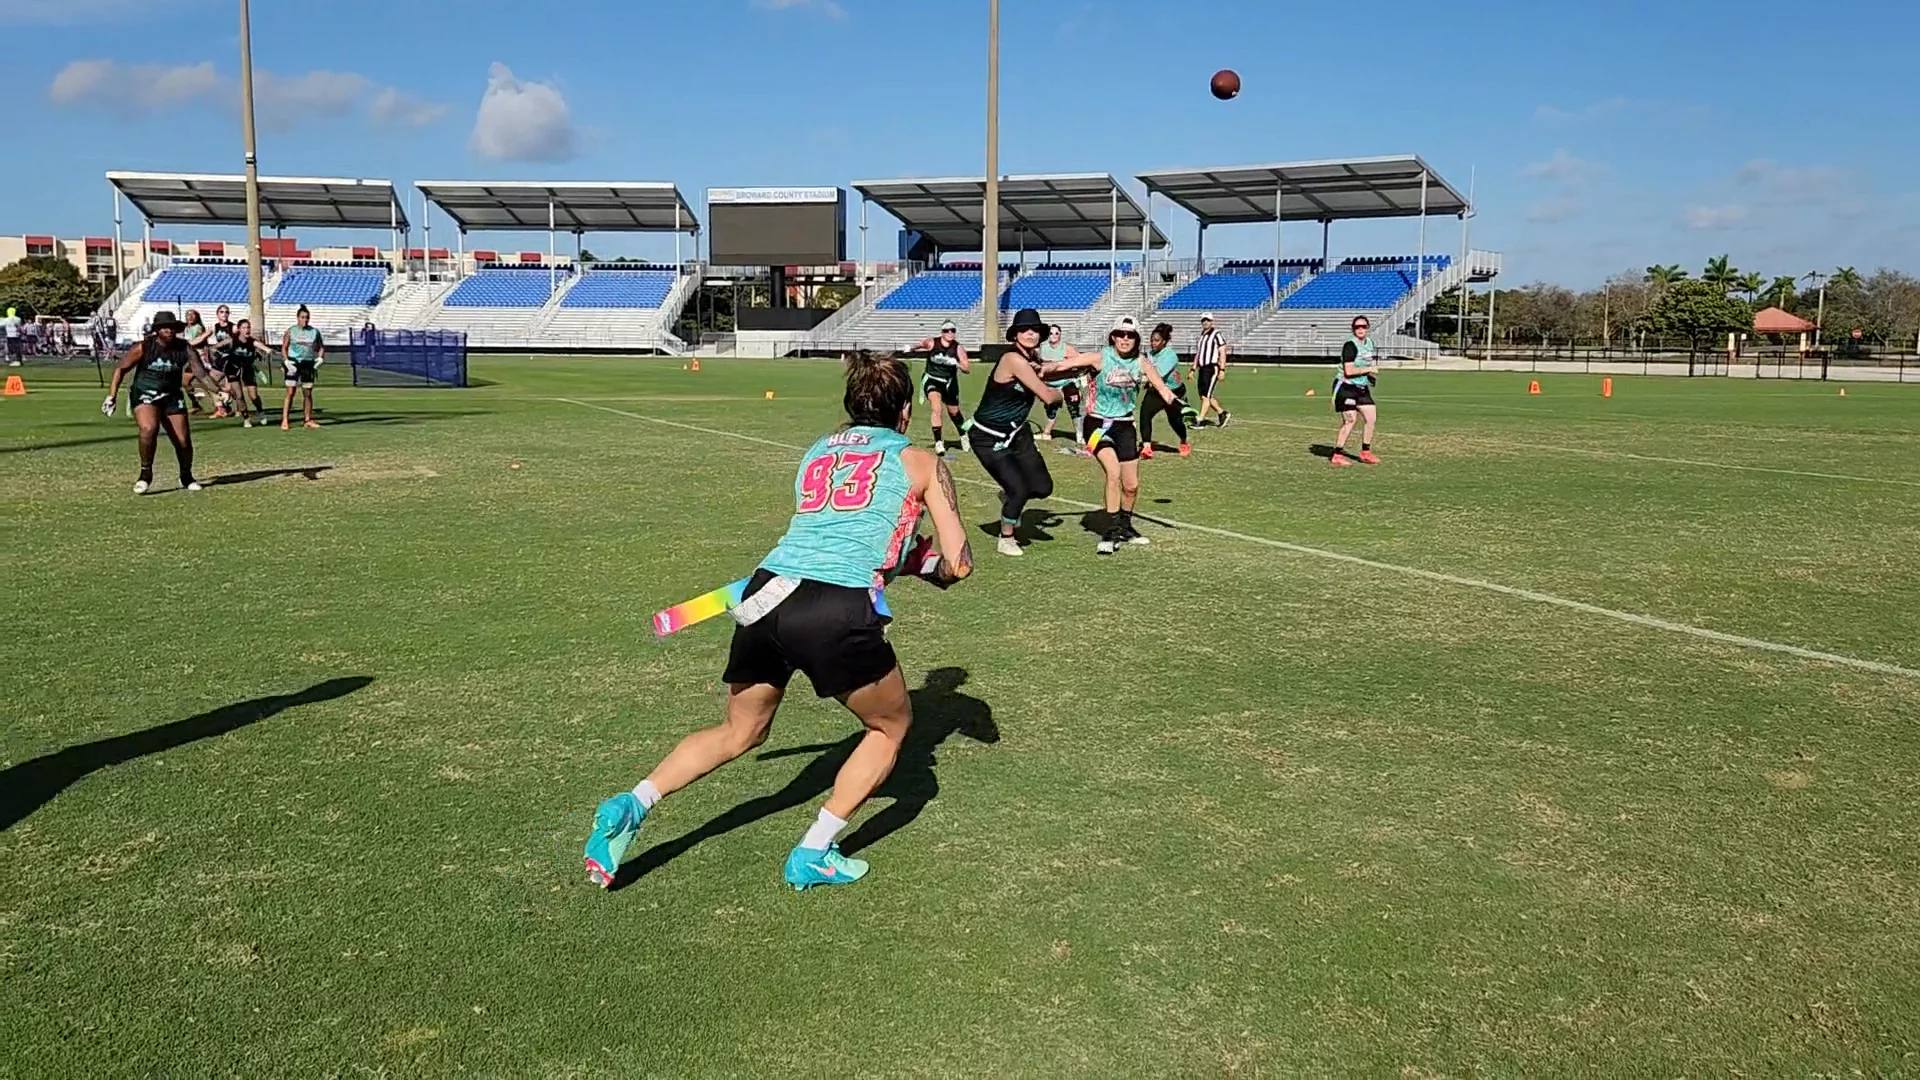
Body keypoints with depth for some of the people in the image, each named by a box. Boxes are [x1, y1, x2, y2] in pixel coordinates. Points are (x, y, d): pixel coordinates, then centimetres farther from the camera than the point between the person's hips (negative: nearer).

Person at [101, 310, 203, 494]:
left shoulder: (184, 348, -7)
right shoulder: (143, 348, -11)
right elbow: (121, 369, -3)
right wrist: (111, 396, -8)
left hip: (172, 397, 3)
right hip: (144, 396, -2)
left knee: (183, 441, 0)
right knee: (149, 429, -29)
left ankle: (187, 477, 27)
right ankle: (145, 474, -10)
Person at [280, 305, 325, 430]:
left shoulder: (314, 332, 6)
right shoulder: (291, 331, 0)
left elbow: (321, 347, 14)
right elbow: (284, 348, 2)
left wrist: (320, 359, -2)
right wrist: (286, 362, -10)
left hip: (308, 364, 3)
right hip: (293, 363, -3)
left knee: (308, 394, 7)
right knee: (290, 392, -8)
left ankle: (308, 420, 15)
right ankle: (285, 421, -8)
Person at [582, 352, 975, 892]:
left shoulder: (816, 453, 27)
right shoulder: (922, 462, 14)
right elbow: (959, 563, 13)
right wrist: (932, 568, 34)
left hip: (767, 593, 5)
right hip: (839, 611, -5)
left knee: (739, 732, 27)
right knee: (892, 725, 22)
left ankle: (631, 805, 10)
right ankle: (813, 855, 16)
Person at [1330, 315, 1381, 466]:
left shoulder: (1369, 343, 11)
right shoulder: (1350, 345, -17)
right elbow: (1349, 371, -25)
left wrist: (1370, 375, 10)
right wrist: (1368, 369, -14)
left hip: (1362, 388, 9)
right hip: (1346, 387, -9)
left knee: (1371, 417, 5)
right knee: (1350, 420, -10)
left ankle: (1365, 452, 19)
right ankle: (1338, 455, 1)